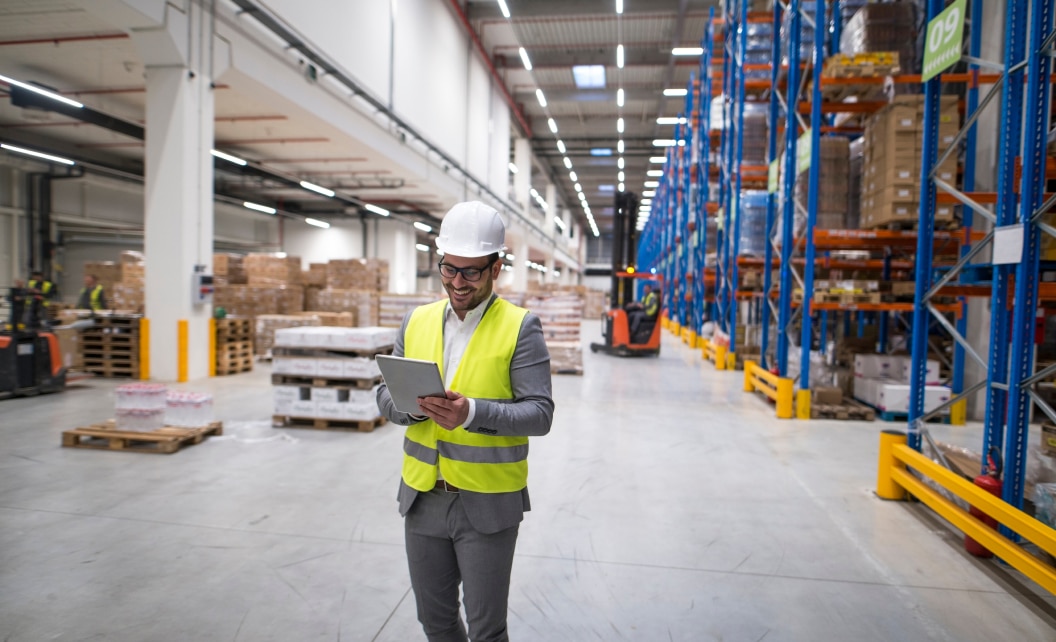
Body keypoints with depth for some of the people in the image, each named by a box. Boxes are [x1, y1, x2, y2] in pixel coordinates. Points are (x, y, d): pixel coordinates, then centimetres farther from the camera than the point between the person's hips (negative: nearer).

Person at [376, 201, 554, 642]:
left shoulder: (521, 327, -9)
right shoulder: (417, 321, 5)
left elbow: (539, 413, -14)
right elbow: (386, 396, 7)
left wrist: (473, 412, -29)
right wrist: (415, 404, -16)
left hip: (488, 505, -4)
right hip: (422, 497, 5)